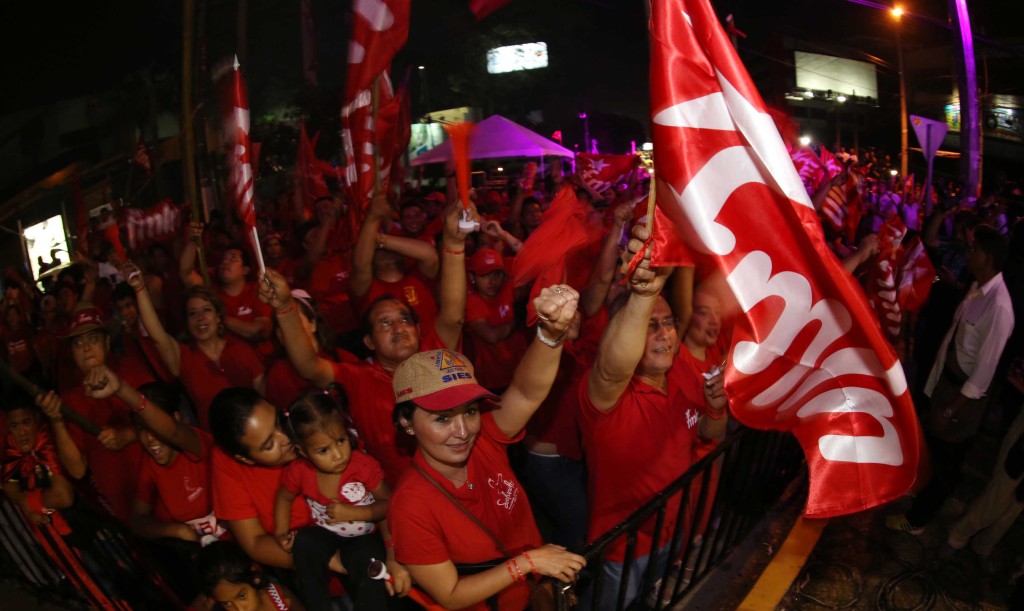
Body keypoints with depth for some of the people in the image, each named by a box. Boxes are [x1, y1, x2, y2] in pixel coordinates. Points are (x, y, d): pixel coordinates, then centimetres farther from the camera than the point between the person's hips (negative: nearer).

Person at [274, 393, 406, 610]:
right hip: (325, 534, 3)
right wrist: (281, 533, -3)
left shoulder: (365, 465, -23)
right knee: (305, 543, -30)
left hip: (364, 537, -2)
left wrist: (352, 513, -24)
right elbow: (284, 498, 7)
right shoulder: (298, 472, -15)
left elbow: (388, 504, -14)